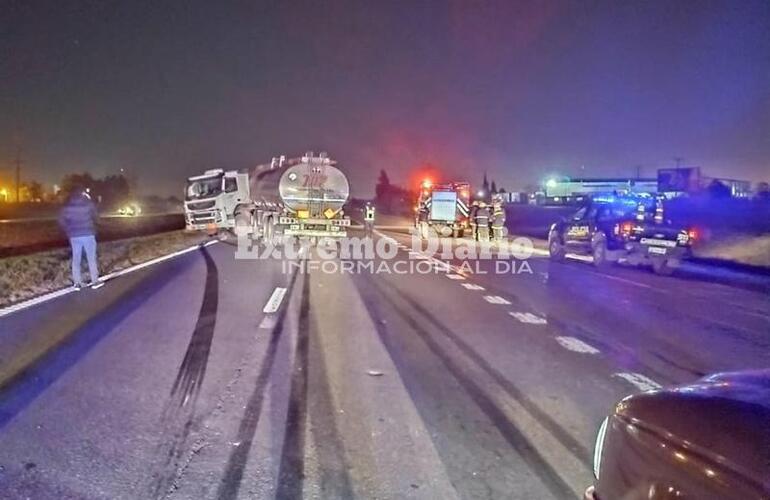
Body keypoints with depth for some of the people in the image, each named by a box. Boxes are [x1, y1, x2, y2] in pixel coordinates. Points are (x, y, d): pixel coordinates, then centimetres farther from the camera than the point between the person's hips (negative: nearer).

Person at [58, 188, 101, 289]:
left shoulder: (67, 207, 2)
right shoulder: (88, 204, -5)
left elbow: (61, 221, 0)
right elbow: (95, 216, 5)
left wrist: (69, 231, 10)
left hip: (74, 236, 2)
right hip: (88, 234, -2)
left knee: (76, 259, 9)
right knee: (91, 258, 5)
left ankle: (77, 283, 9)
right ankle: (95, 281, 7)